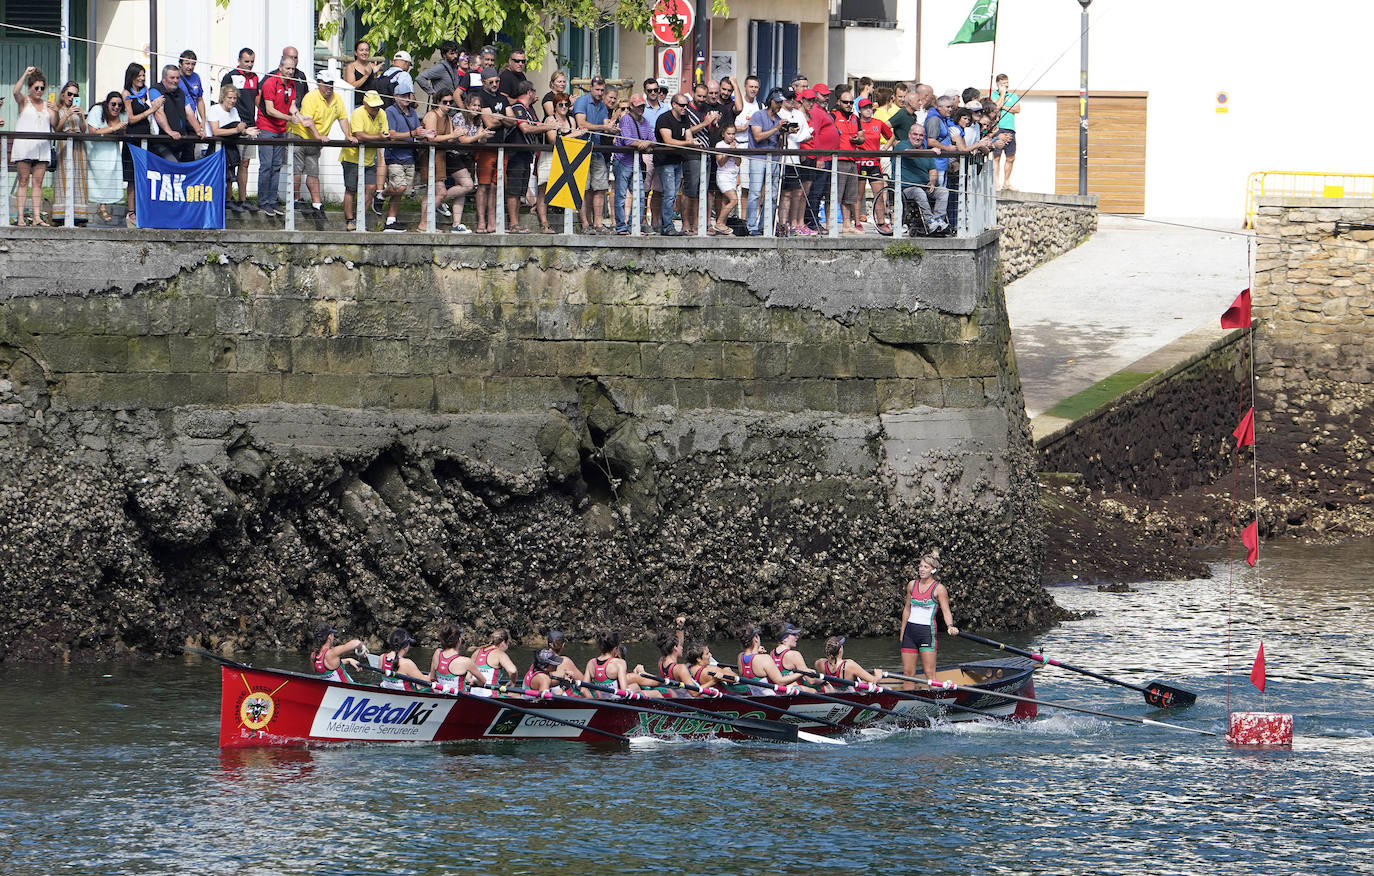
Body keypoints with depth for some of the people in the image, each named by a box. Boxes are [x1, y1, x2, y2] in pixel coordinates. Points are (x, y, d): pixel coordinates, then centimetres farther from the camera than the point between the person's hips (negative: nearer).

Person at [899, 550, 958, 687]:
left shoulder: (938, 589, -5)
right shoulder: (912, 585, 9)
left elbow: (946, 611, -11)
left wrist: (950, 627, -30)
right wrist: (902, 633, 19)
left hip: (927, 632, -5)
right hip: (910, 632, 5)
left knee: (929, 674, -8)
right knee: (907, 672, 5)